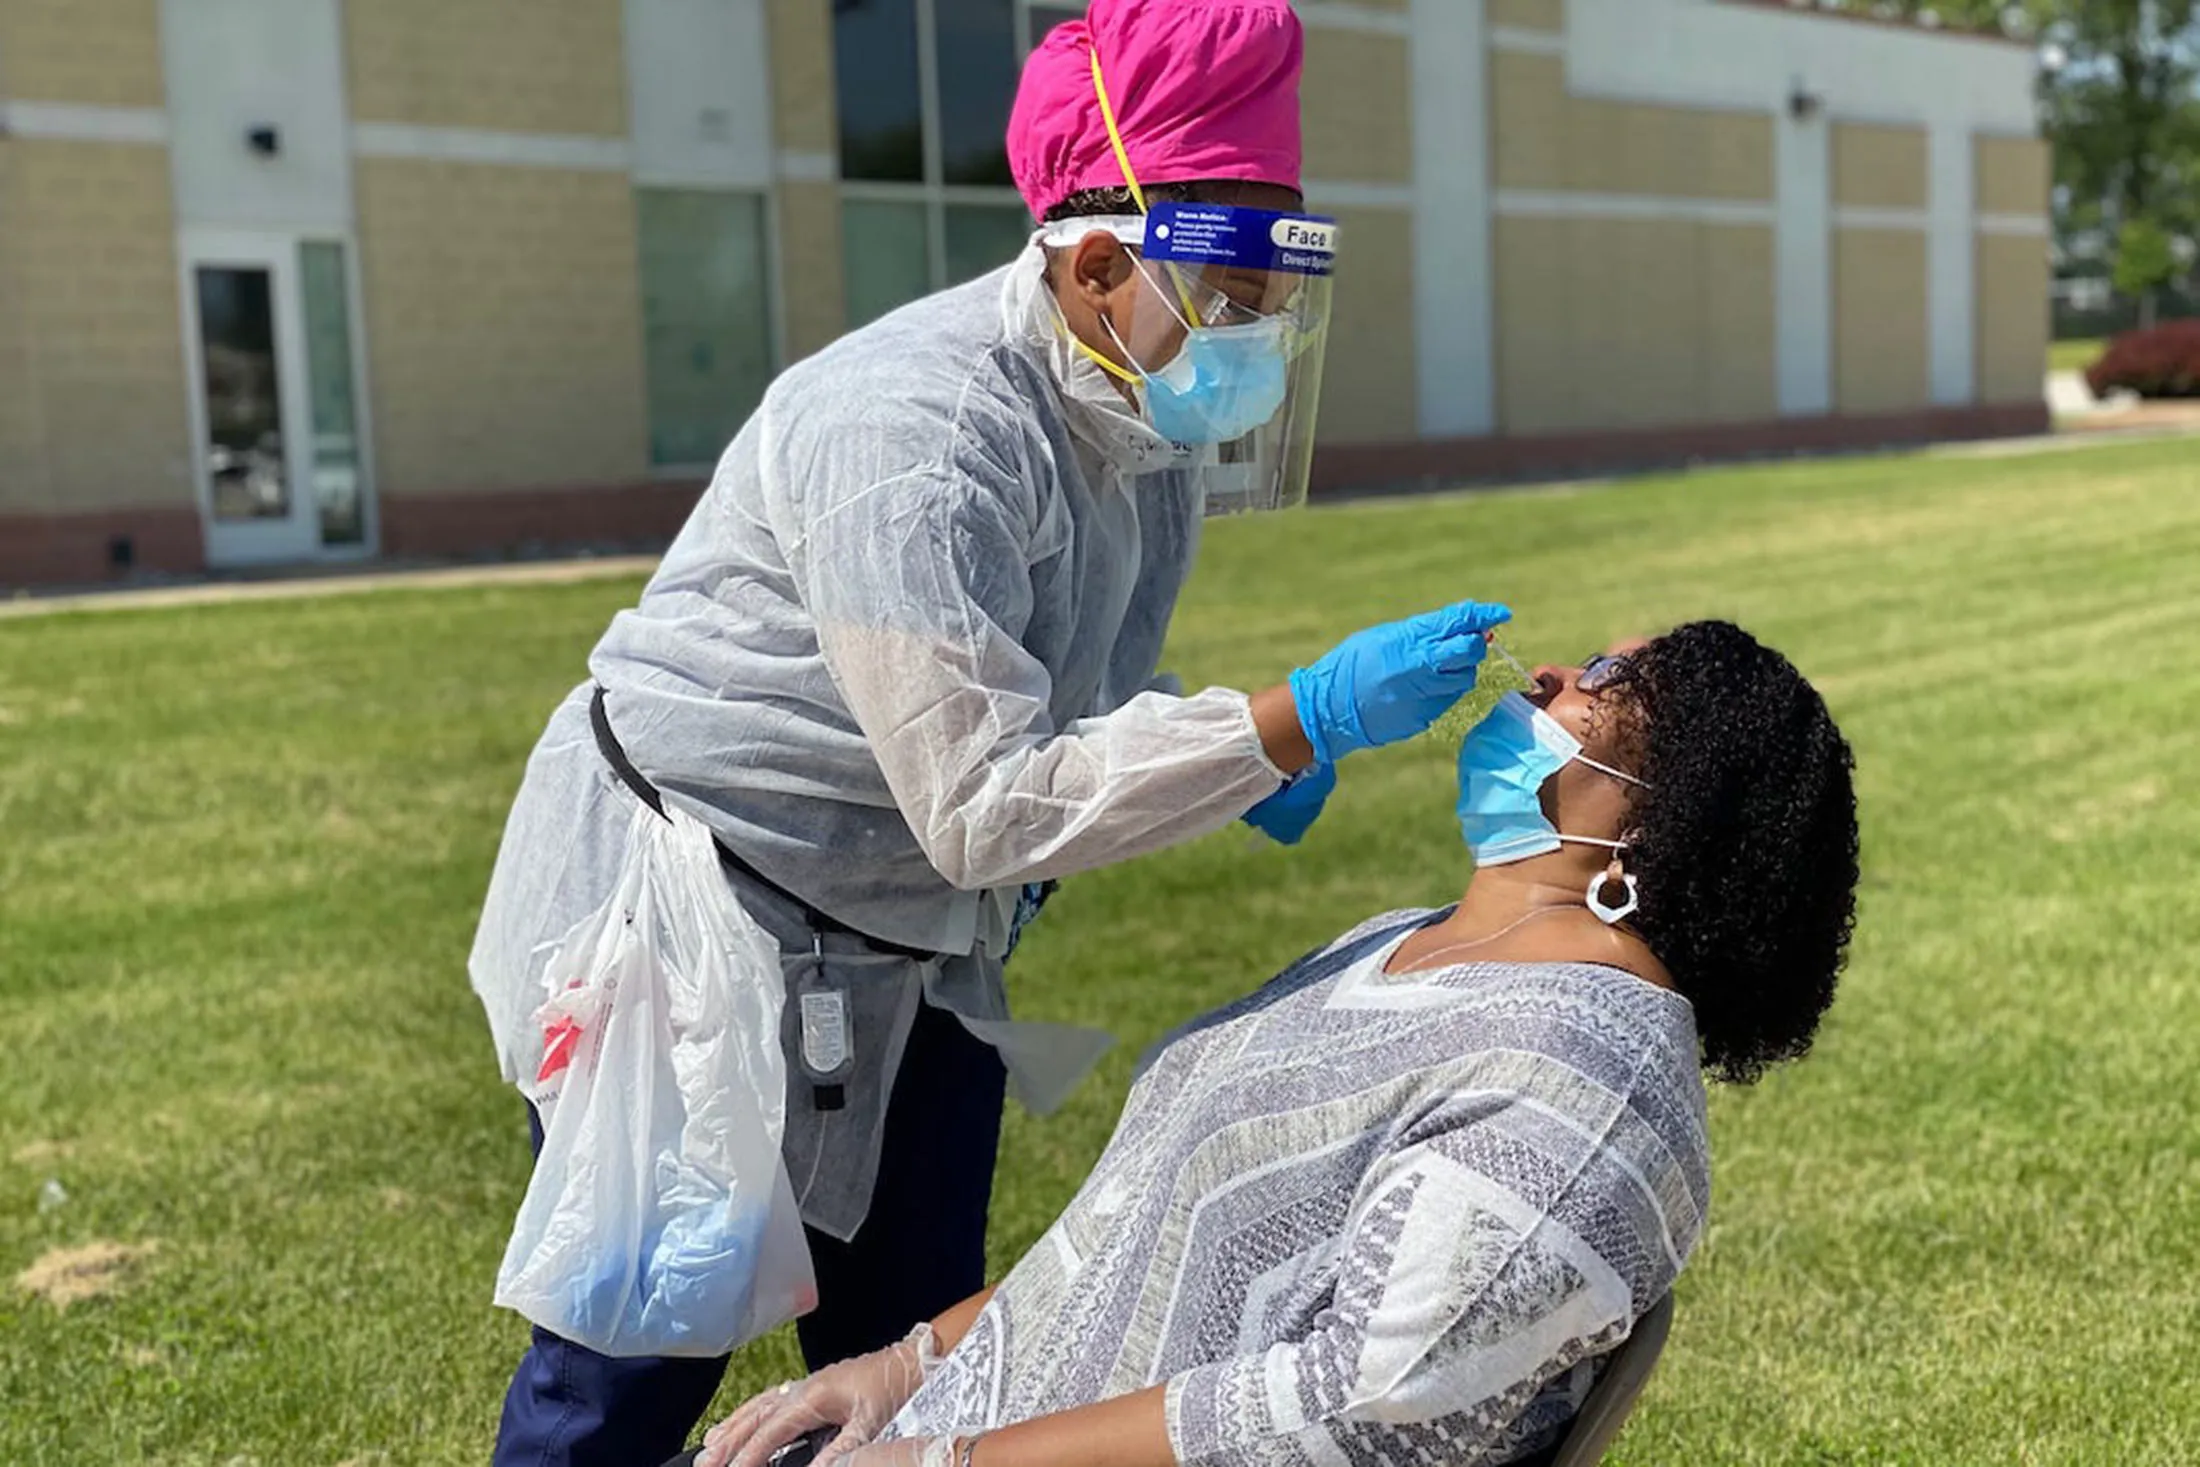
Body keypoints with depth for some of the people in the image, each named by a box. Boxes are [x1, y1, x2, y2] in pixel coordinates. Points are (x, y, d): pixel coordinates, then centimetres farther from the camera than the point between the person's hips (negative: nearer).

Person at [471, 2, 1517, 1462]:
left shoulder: (1151, 417, -1)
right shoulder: (921, 433, -29)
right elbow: (987, 807, -32)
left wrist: (1223, 751, -4)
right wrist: (1295, 723, -33)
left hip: (913, 957, 8)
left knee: (916, 1345, 14)